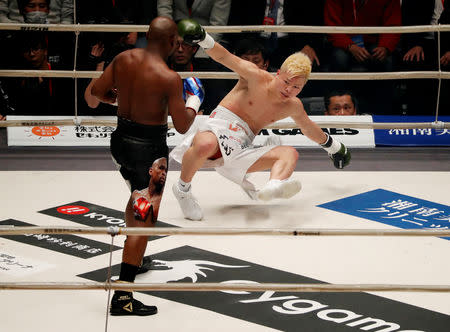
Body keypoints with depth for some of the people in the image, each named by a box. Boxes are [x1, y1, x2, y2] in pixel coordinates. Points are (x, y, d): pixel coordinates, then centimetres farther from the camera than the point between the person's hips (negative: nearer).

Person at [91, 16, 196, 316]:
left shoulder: (123, 59, -4)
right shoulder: (169, 78, -22)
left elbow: (98, 91, 7)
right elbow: (183, 126, -18)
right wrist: (193, 109, 3)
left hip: (121, 138, 7)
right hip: (149, 146, -7)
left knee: (138, 196, 33)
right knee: (145, 218, -1)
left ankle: (136, 256, 50)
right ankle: (123, 296, -4)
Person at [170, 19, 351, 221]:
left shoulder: (293, 107, 14)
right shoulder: (256, 77, -4)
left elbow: (309, 129, 35)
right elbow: (223, 57, -14)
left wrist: (332, 145, 48)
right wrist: (202, 38, -33)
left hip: (242, 148, 5)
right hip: (219, 128, -5)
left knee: (290, 153, -18)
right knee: (205, 145, -42)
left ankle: (272, 188, -52)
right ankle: (182, 188, -15)